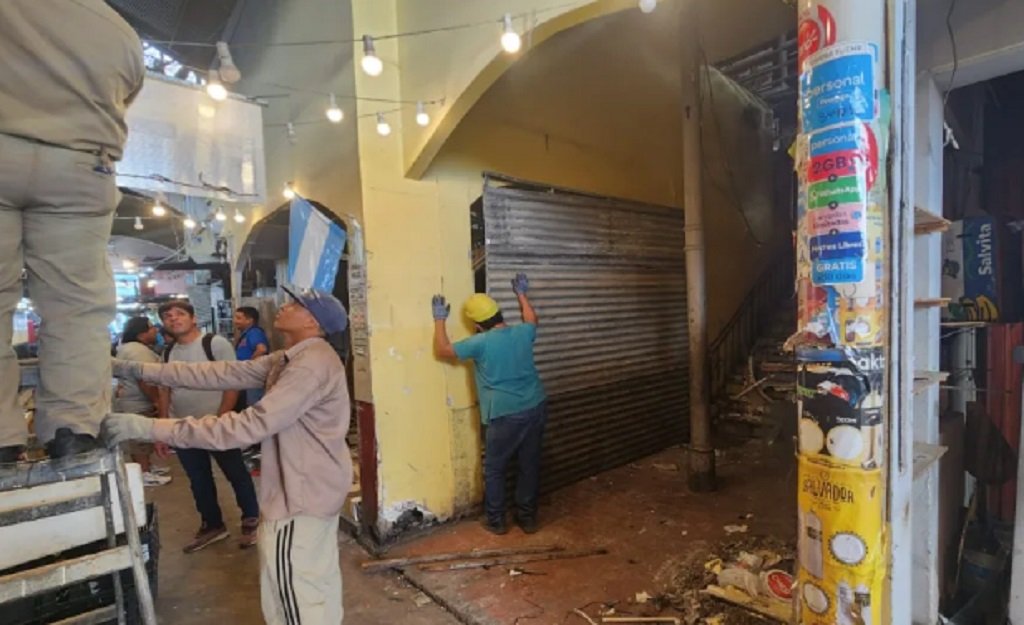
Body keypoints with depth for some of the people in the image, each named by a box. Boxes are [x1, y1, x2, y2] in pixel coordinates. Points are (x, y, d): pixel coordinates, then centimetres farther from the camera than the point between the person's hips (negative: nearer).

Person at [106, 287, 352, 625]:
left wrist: (152, 428, -30)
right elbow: (224, 373, 4)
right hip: (314, 484, 10)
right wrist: (142, 370, 1)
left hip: (303, 492, -10)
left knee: (292, 588, 8)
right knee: (318, 578, 25)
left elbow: (252, 424, -32)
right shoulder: (292, 358, 7)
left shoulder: (312, 364, -26)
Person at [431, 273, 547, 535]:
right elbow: (532, 320, 26)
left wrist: (440, 320, 10)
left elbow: (443, 350, -1)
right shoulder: (523, 333, 0)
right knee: (530, 465, 17)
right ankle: (528, 517, 29)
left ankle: (495, 520, 26)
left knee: (494, 469, 14)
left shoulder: (481, 342, -13)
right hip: (536, 408, 5)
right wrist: (521, 293, 35)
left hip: (505, 415, -5)